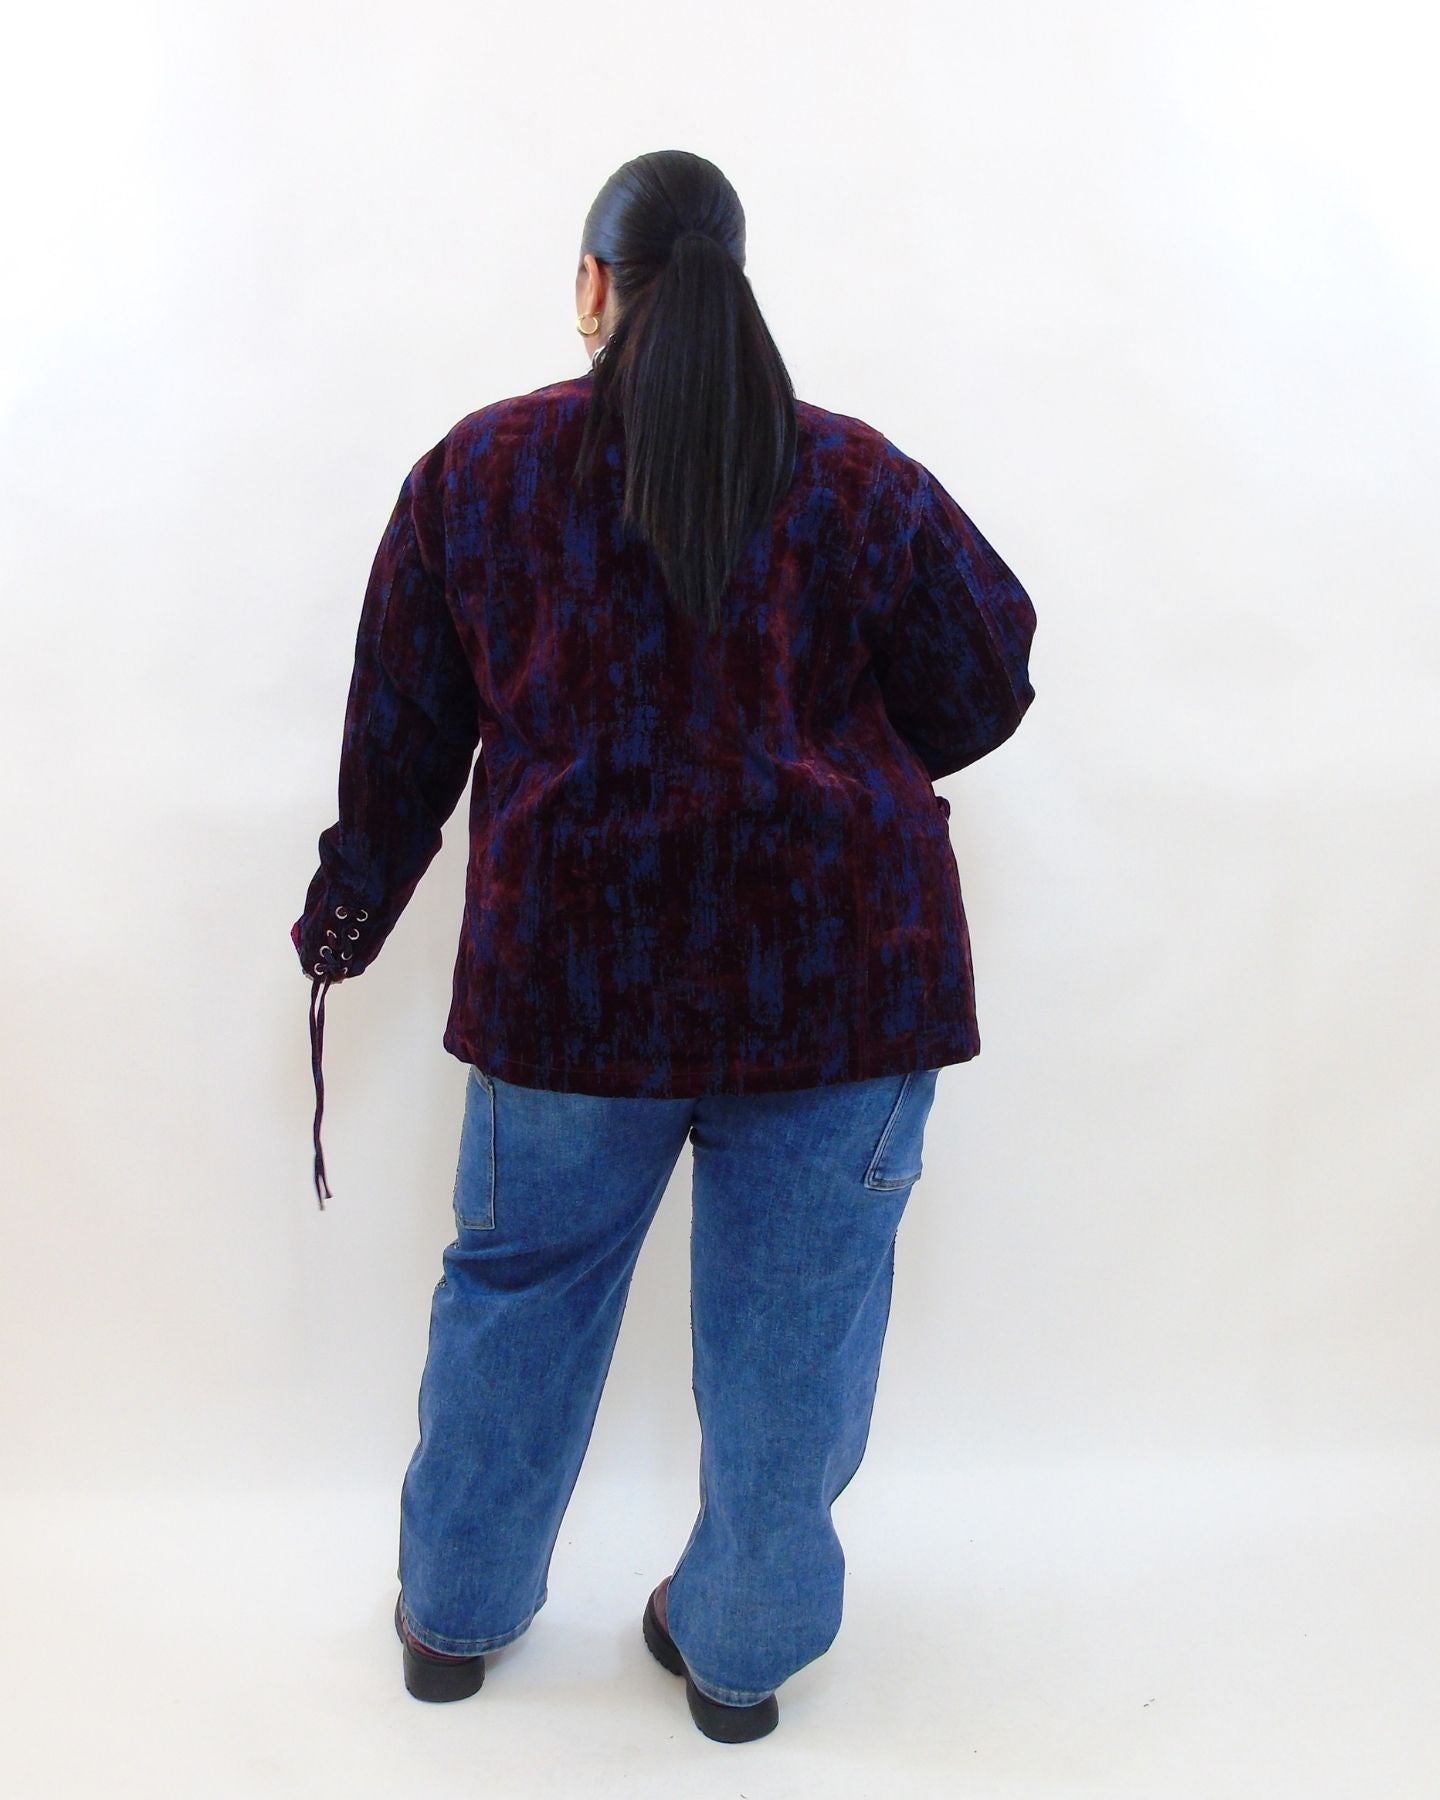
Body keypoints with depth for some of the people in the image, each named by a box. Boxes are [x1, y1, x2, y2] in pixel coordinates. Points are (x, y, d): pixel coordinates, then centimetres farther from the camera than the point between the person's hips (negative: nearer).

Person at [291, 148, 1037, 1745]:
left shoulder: (475, 469, 2)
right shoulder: (856, 477, 0)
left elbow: (400, 733, 7)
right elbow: (983, 688, 6)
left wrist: (350, 912, 21)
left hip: (572, 962, 1)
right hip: (839, 965, 0)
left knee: (518, 1288, 19)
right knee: (791, 1320, 13)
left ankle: (456, 1612, 38)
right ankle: (739, 1649, 29)